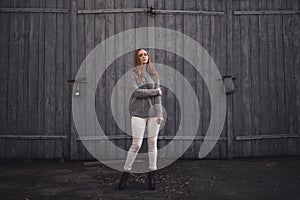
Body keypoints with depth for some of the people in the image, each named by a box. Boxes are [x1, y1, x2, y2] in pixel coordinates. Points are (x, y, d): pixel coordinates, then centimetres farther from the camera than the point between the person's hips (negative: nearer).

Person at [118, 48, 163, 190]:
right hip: (138, 113, -3)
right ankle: (126, 173, 12)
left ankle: (152, 174, 17)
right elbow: (136, 92, -13)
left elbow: (158, 95, 5)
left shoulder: (154, 73, 10)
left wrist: (159, 113, -2)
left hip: (153, 112, 3)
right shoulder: (133, 73, 1)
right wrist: (156, 91, -4)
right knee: (136, 145, -3)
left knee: (152, 143, 6)